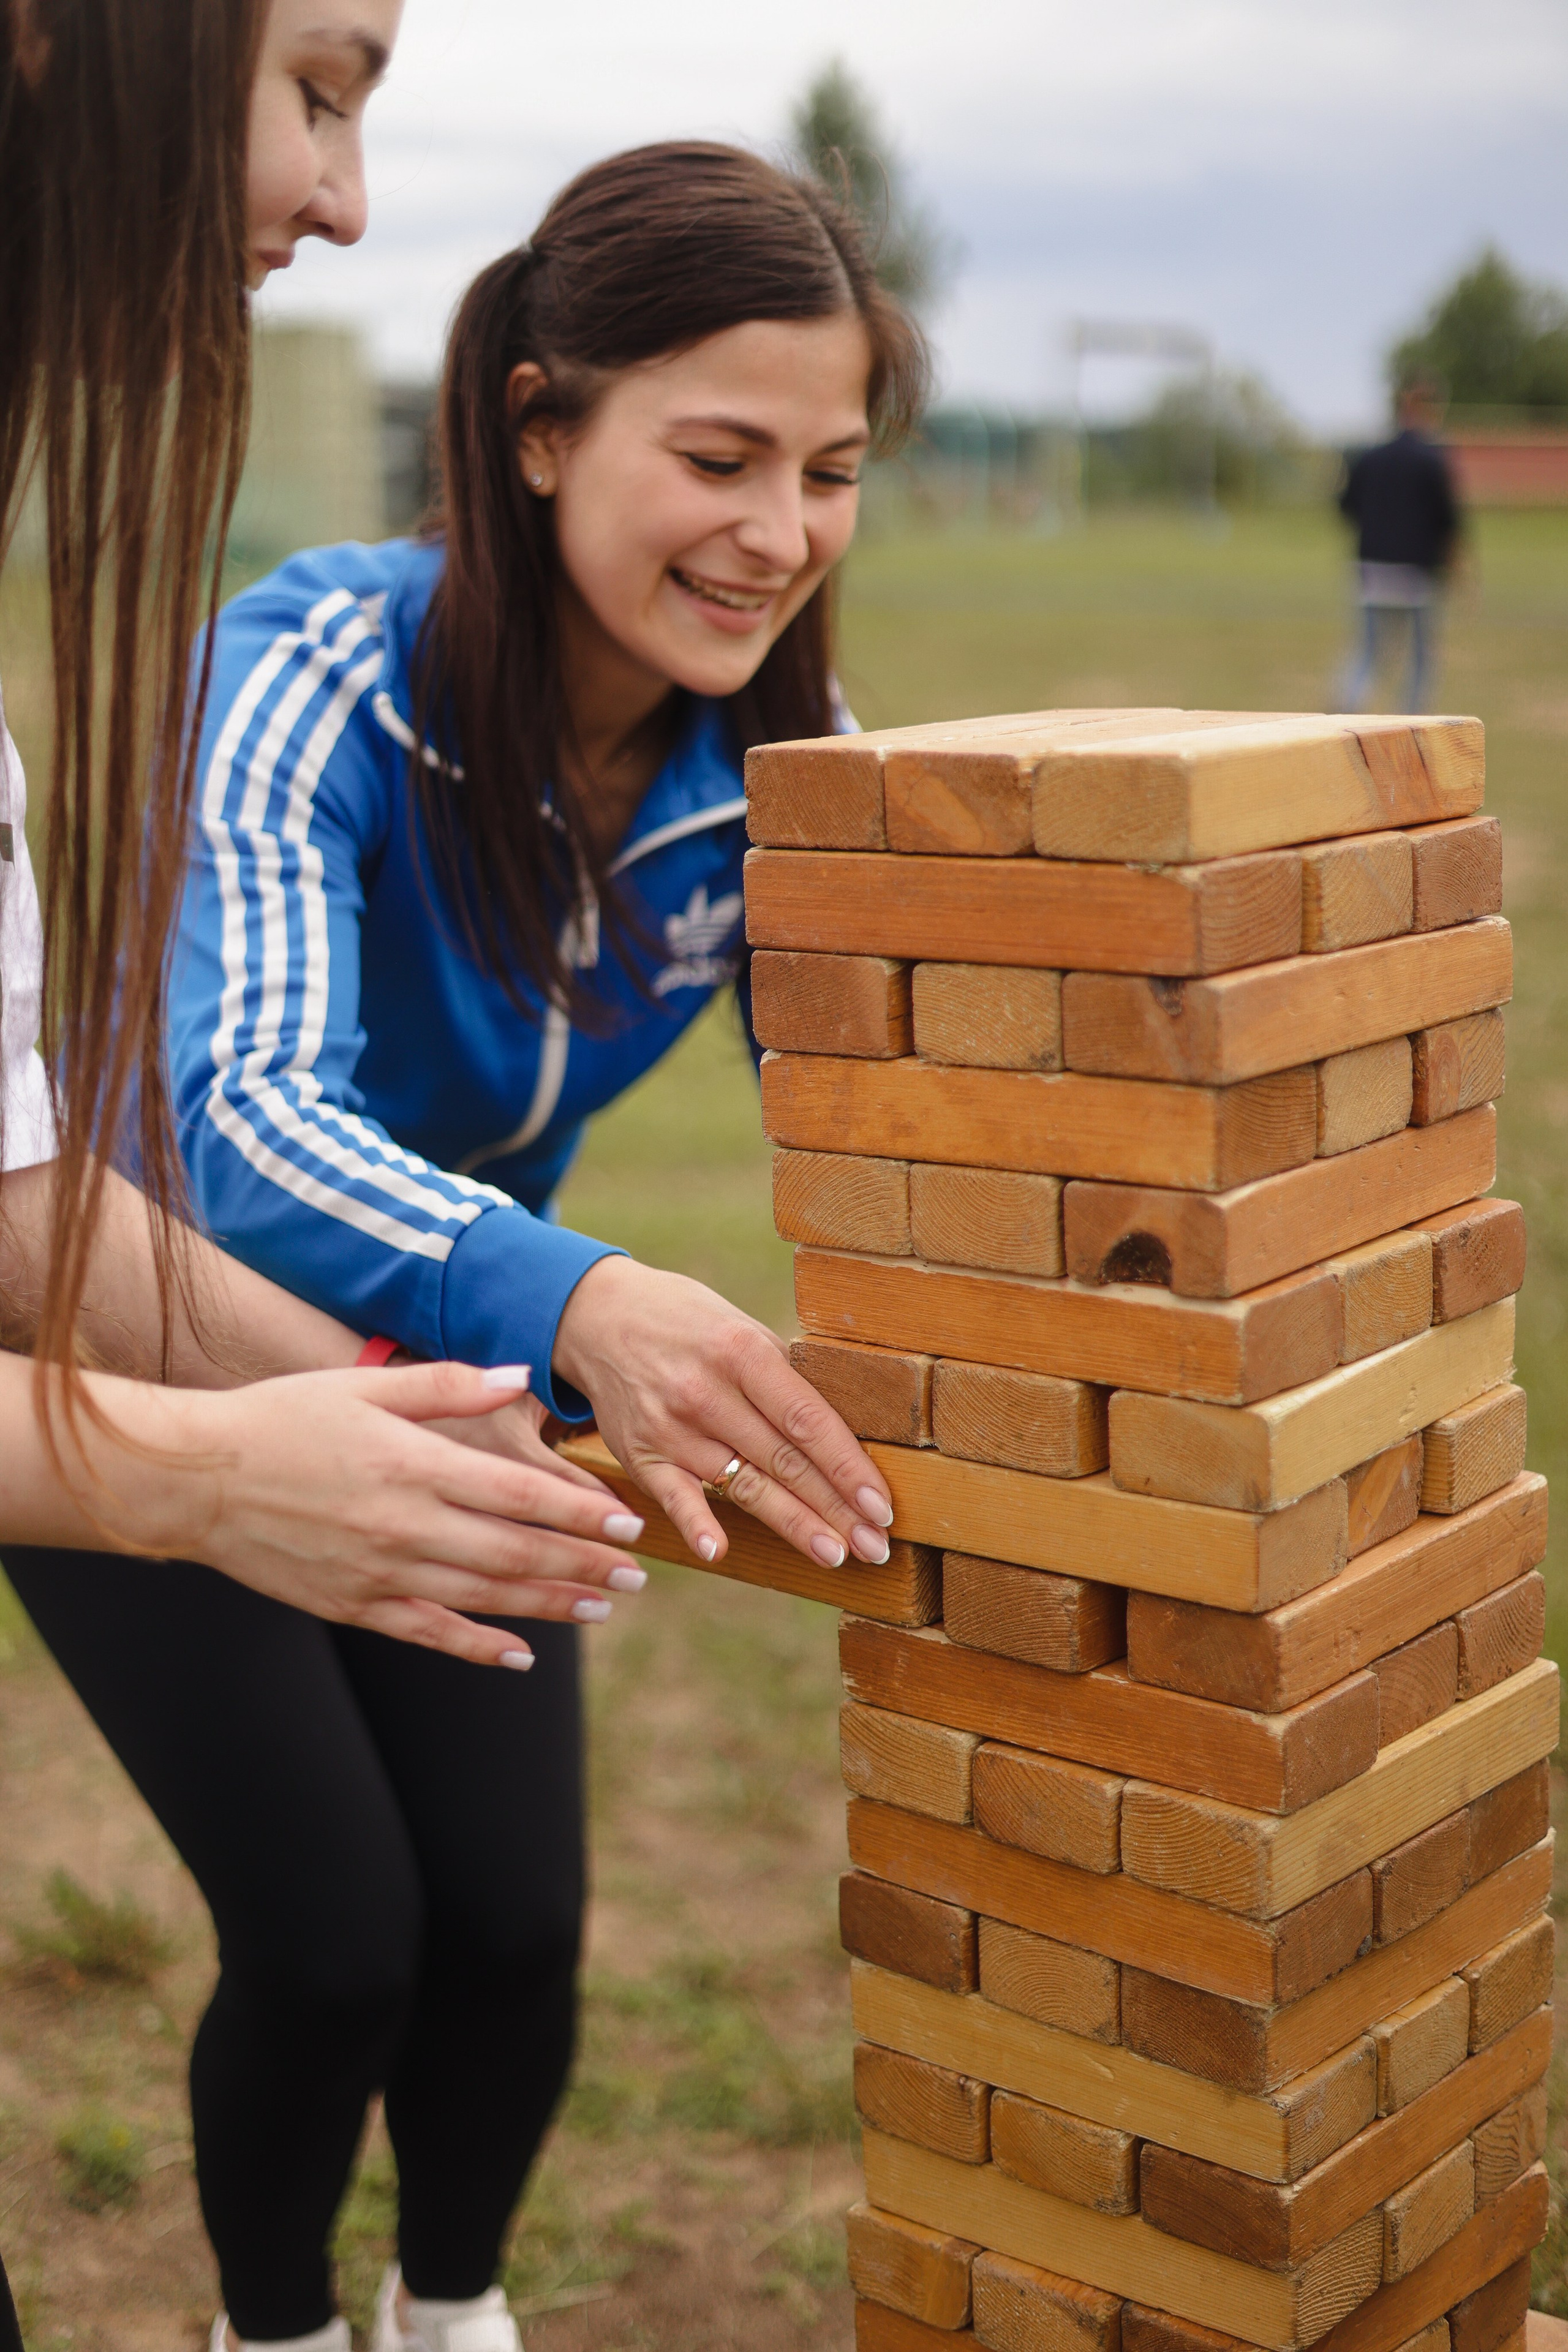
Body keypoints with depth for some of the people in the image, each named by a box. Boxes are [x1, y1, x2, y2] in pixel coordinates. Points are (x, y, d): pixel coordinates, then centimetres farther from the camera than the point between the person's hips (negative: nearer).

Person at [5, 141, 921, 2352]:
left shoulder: (775, 760, -16)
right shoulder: (321, 674, -31)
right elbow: (242, 1112, -45)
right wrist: (580, 1305, -64)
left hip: (447, 1370, 4)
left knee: (517, 1921, 3)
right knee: (335, 1938, -5)